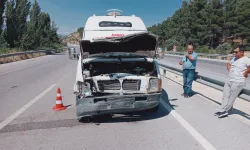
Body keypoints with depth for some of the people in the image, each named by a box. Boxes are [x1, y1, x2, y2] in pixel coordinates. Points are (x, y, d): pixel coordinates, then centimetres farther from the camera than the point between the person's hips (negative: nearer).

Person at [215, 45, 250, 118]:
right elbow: (228, 64, 30)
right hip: (229, 80, 8)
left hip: (238, 82, -8)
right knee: (225, 96, 7)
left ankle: (224, 111, 9)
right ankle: (222, 110, 13)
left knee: (231, 98, 1)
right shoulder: (234, 58, 13)